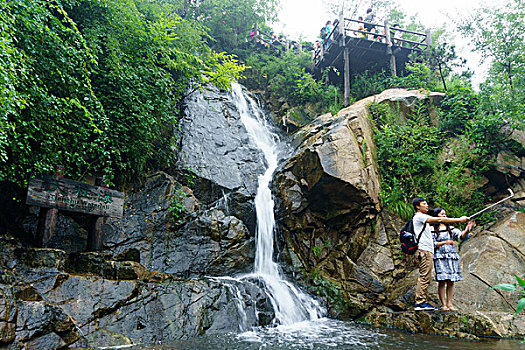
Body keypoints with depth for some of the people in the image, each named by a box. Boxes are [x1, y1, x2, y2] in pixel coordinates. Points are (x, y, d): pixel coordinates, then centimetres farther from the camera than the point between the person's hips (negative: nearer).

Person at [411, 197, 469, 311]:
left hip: (428, 251, 10)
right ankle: (420, 302, -9)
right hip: (423, 251, -10)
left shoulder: (423, 218, 27)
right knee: (424, 277, -11)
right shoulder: (418, 216, -6)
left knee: (424, 278, 8)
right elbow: (439, 220, -11)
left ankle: (420, 302, 10)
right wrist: (459, 220, -10)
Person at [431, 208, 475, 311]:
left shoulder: (450, 228, 13)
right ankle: (443, 305, 0)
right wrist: (445, 242, -10)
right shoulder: (432, 229, 2)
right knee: (442, 281, -6)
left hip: (452, 257, 4)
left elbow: (461, 236, -2)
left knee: (451, 282, 4)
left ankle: (449, 304, 10)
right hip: (440, 257, -4)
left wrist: (467, 229, -20)